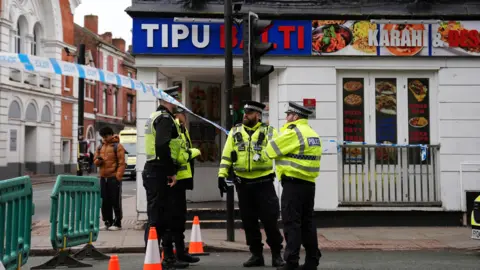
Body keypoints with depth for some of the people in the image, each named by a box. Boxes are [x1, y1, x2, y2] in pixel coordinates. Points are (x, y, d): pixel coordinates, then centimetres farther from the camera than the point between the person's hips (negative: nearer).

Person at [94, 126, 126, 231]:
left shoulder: (117, 146, -3)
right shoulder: (100, 147, 16)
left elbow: (121, 163, -8)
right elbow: (95, 161, 18)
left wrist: (118, 176, -16)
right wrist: (98, 160, -6)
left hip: (114, 178, -6)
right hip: (103, 178, 6)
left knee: (115, 202, -1)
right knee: (104, 202, 8)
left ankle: (117, 223, 6)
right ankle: (108, 222, 18)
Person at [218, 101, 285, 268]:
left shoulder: (268, 132, 2)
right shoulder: (235, 132, 9)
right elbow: (227, 155, 7)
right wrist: (222, 175, -1)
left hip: (263, 182, -3)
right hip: (243, 183, 3)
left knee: (270, 219, -1)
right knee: (249, 221, 9)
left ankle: (277, 254, 13)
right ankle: (256, 254, 20)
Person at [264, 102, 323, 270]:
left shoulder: (293, 132, -12)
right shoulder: (313, 134, 17)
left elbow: (270, 150, -7)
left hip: (293, 183, -9)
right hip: (309, 184, 9)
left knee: (291, 223, -5)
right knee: (307, 222, 14)